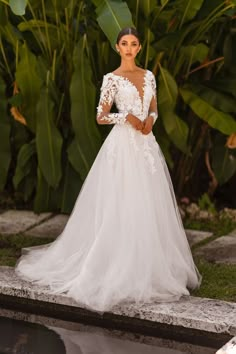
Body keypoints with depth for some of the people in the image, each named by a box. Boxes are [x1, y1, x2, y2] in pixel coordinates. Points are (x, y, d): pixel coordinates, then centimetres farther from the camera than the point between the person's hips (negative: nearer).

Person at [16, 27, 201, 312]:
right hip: (123, 144, -5)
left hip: (146, 144, 5)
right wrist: (127, 118, -16)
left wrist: (150, 120, -4)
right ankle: (119, 268, 3)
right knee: (123, 206, -6)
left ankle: (149, 267, 18)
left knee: (149, 206, 7)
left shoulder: (149, 76, 12)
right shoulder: (111, 79, -3)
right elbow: (101, 117, -5)